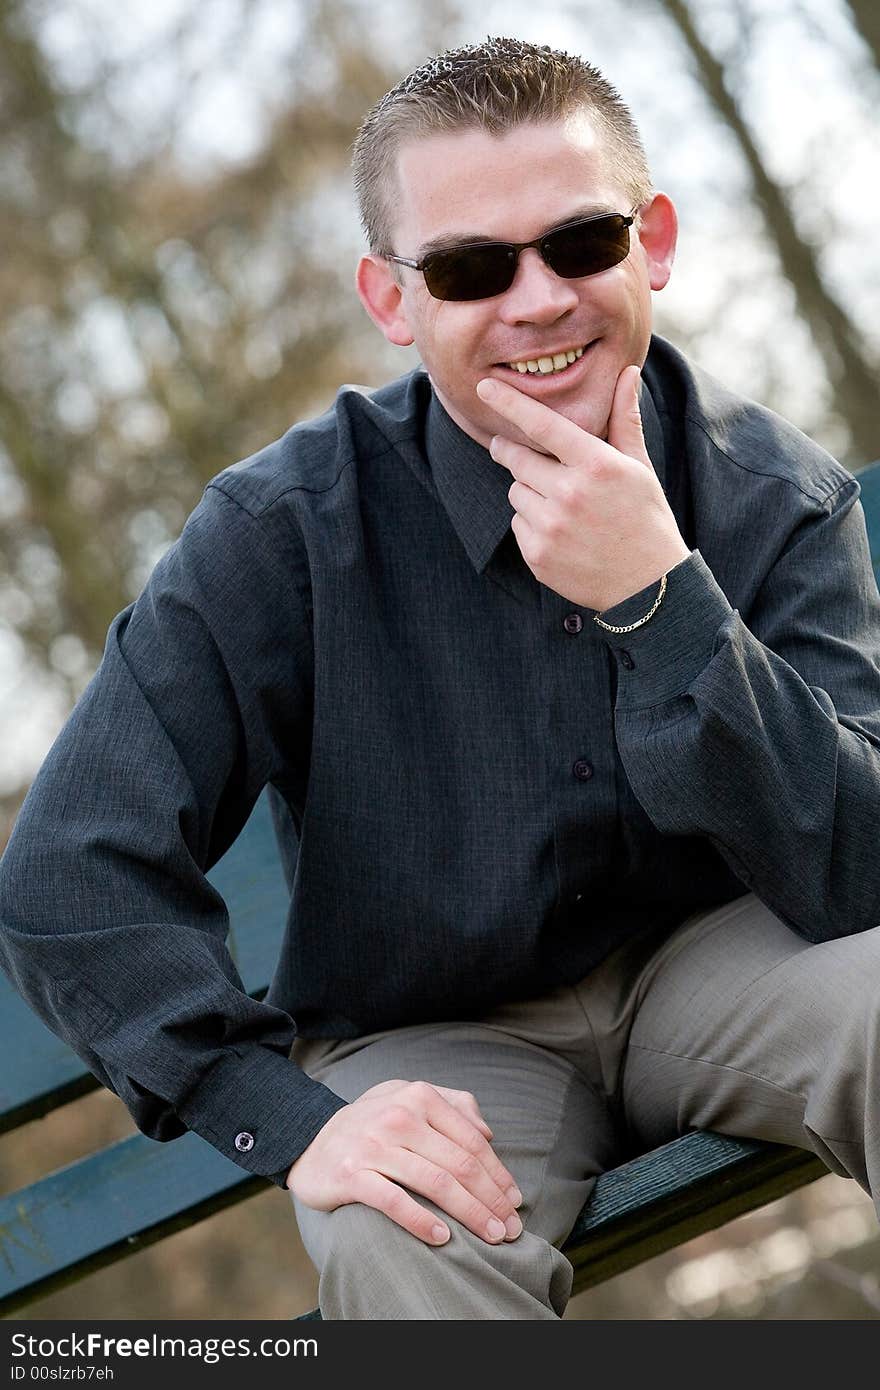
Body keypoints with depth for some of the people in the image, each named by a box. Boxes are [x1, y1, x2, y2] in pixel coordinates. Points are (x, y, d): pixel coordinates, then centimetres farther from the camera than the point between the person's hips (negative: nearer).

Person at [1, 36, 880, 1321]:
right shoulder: (288, 529, -15)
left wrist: (659, 598, -30)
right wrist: (290, 1118, -26)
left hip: (713, 970, 2)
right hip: (436, 1044, -2)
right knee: (396, 1250, -36)